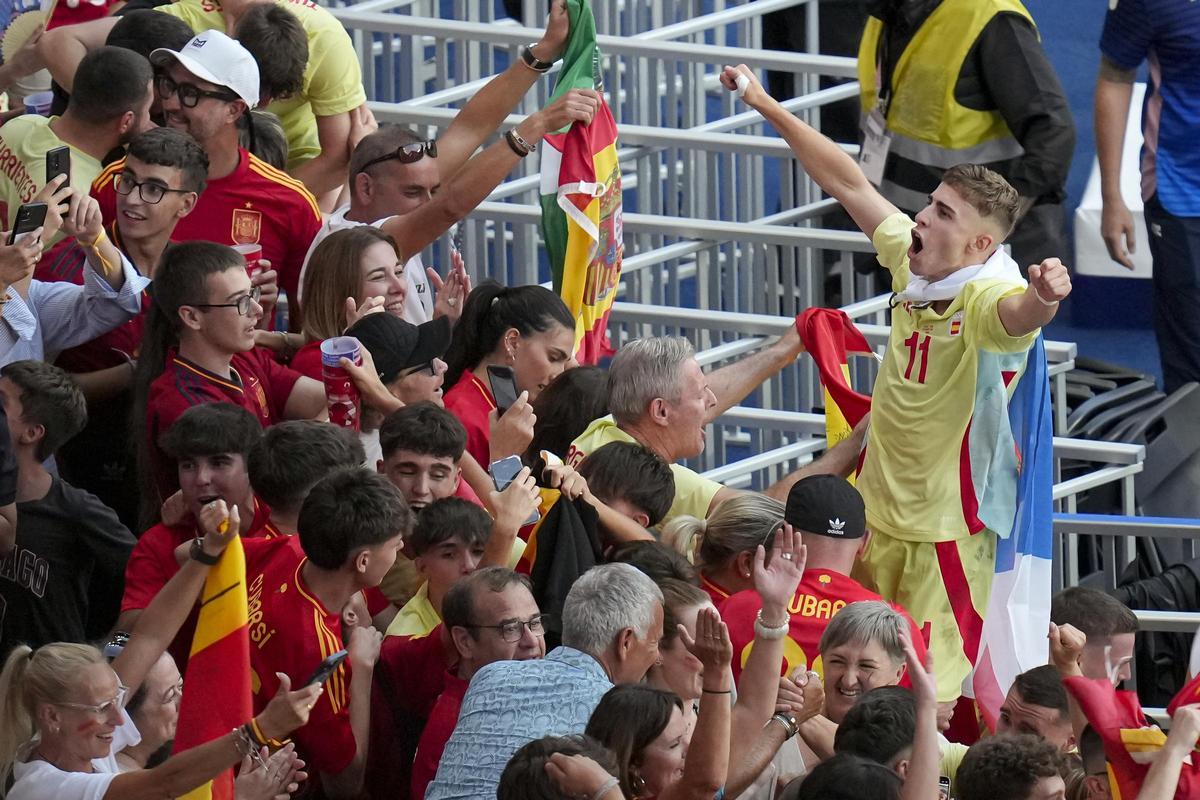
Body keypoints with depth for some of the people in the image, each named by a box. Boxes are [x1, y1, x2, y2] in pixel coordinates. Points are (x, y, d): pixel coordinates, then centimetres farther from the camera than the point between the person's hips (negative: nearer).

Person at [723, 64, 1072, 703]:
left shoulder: (990, 296, -25)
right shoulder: (912, 261, -4)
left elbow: (1016, 315, -49)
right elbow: (850, 184, 8)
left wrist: (1043, 297, -73)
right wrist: (767, 107, 13)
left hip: (948, 528, -8)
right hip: (878, 507, 8)